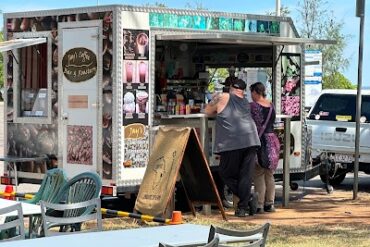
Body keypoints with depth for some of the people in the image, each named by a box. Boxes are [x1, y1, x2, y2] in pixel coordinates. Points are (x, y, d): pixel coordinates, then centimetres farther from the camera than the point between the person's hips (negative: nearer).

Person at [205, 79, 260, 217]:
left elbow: (207, 111, 19)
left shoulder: (222, 98, 9)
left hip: (232, 143, -4)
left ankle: (248, 198, -4)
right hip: (251, 141, 4)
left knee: (227, 174, 8)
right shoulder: (245, 102, 21)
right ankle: (243, 207, 6)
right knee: (246, 175, 7)